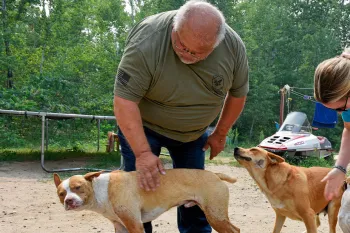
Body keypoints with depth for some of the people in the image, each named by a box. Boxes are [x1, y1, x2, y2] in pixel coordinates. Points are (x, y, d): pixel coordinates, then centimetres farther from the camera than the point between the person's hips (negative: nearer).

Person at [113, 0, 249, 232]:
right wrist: (142, 152, -37)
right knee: (140, 188, -7)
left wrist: (220, 134, 1)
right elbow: (125, 99, -33)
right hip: (143, 125, -4)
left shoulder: (233, 46, -21)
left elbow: (238, 93, -4)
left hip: (192, 130, 4)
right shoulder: (147, 42, -34)